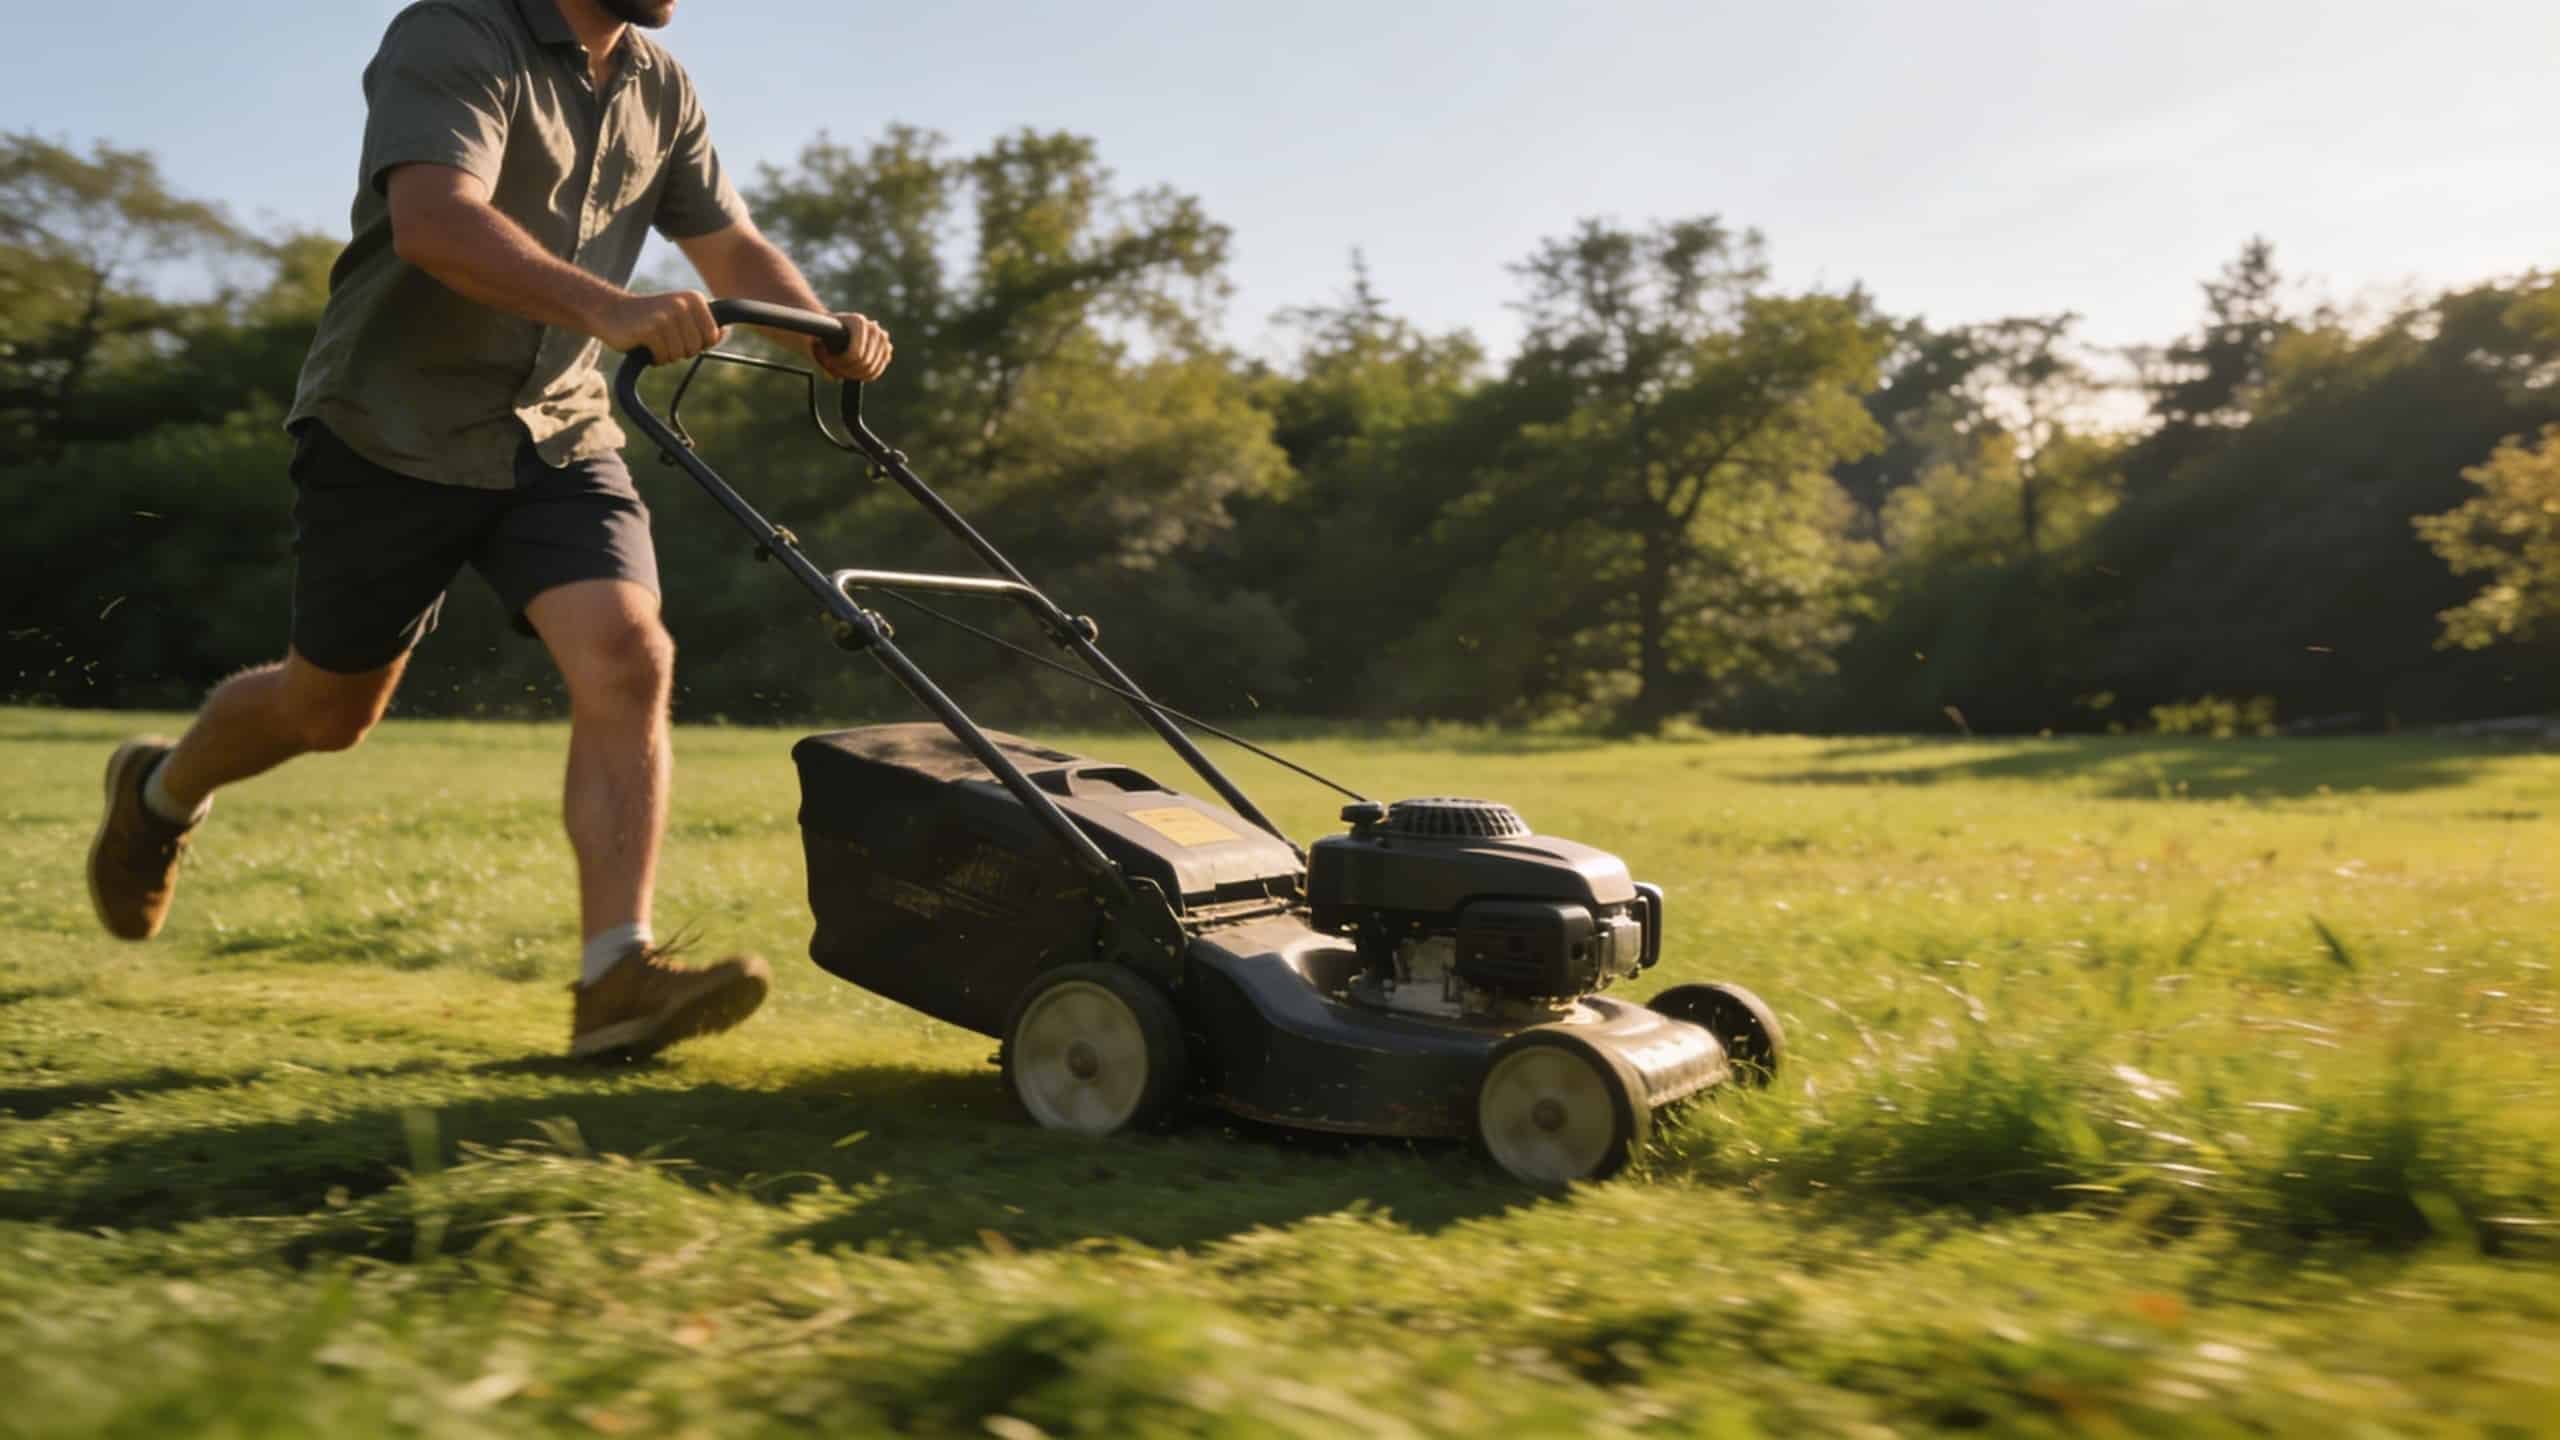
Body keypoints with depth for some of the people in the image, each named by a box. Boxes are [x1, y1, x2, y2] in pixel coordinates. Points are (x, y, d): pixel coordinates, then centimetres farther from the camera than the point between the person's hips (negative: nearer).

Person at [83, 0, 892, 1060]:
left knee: (626, 659, -18)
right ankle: (160, 794, 43)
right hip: (394, 428, -5)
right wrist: (605, 307, -48)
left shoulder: (660, 89, 7)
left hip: (558, 431, 5)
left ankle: (615, 982, -19)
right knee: (329, 707, 9)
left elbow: (734, 252, 10)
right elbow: (435, 220, -33)